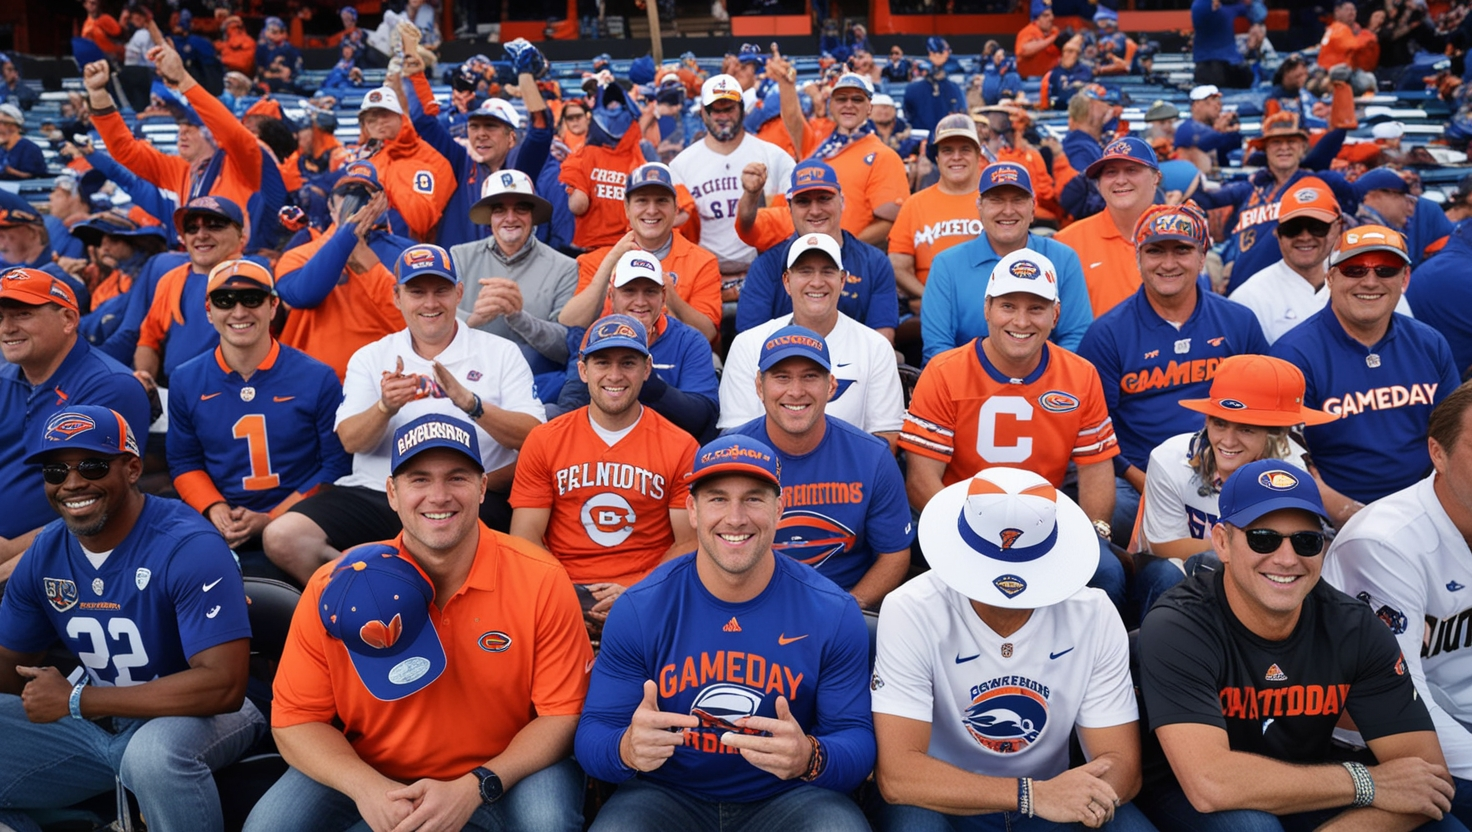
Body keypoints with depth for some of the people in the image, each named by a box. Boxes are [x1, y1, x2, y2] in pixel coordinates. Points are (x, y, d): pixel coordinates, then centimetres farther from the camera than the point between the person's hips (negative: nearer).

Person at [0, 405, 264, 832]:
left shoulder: (188, 547, -23)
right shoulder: (45, 555, -1)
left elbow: (223, 686, -29)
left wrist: (74, 700, -23)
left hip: (192, 715, -6)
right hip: (95, 718, 7)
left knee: (154, 752, -38)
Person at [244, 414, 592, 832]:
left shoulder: (541, 582, -17)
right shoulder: (335, 588, -13)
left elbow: (564, 714, -12)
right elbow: (295, 718, -6)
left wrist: (474, 788, -25)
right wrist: (365, 786, -23)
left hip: (502, 773, -2)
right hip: (368, 776, 2)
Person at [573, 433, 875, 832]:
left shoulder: (834, 614, -10)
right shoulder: (637, 610, -9)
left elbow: (857, 741, -8)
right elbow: (592, 735, -7)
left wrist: (810, 758, -32)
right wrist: (627, 750, -32)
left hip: (789, 797, 0)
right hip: (667, 794, 0)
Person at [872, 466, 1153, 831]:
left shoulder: (1094, 616, -10)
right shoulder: (911, 612, -20)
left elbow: (1122, 763, -8)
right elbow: (897, 774, -24)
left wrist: (1085, 794, -31)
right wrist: (1033, 794, -33)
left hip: (1052, 799, 3)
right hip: (946, 801, -3)